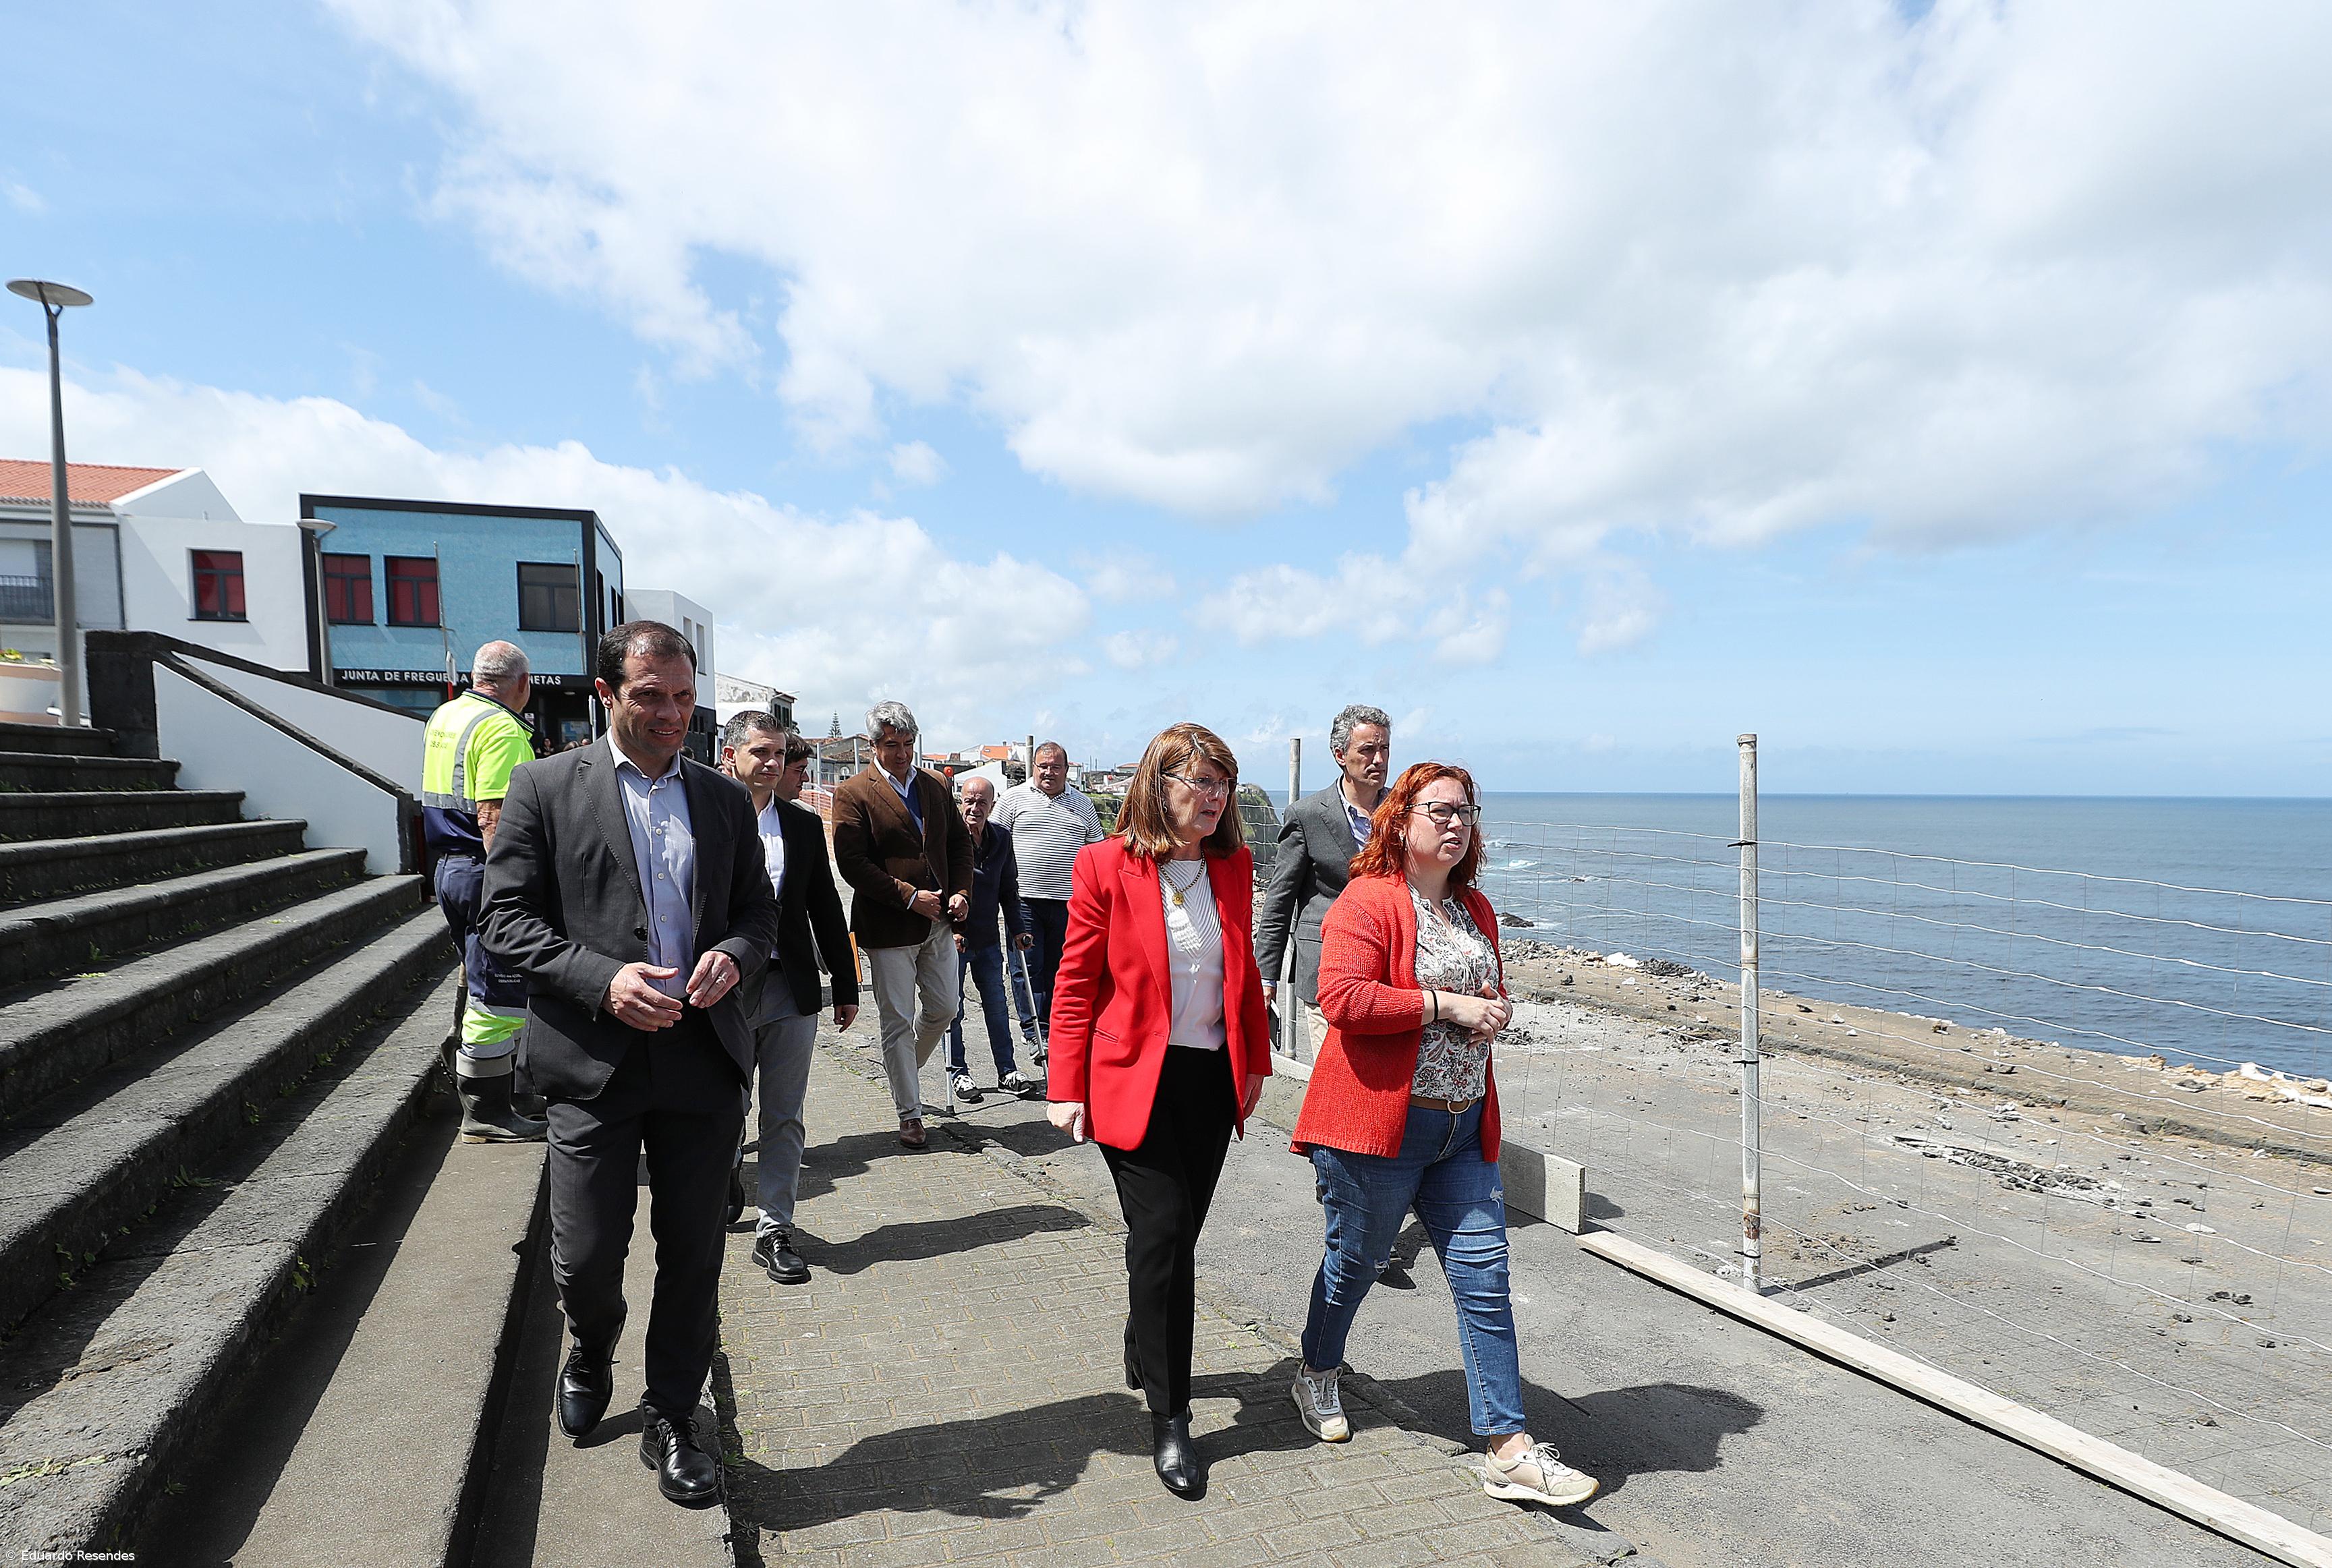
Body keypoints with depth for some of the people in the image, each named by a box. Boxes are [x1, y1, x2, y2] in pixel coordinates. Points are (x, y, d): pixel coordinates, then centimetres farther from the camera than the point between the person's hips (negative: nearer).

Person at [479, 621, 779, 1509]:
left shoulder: (726, 799, 9)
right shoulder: (546, 788, 0)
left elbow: (759, 910, 14)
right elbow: (507, 918, -4)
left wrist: (735, 955, -9)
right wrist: (602, 979, -18)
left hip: (704, 1060, 3)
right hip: (595, 1062, -2)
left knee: (693, 1256, 10)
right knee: (585, 1258, 6)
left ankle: (671, 1421, 30)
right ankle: (591, 1350, 42)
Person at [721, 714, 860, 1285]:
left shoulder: (804, 825, 8)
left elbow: (826, 910, 11)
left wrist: (846, 987, 11)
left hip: (791, 991, 2)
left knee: (784, 1118, 6)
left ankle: (774, 1231, 16)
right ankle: (726, 1184, 43)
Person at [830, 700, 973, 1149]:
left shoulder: (936, 787, 10)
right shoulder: (853, 793, -7)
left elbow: (960, 843, 16)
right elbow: (852, 863, -15)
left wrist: (961, 892, -1)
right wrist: (910, 896, -17)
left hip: (938, 922, 5)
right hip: (889, 926, -5)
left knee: (944, 1009, 12)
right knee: (898, 1021, 2)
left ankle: (904, 1068, 40)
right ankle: (910, 1114, 14)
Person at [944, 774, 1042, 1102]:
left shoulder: (1001, 839, 4)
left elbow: (1008, 889, 14)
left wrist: (1017, 929, 10)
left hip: (988, 940, 4)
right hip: (952, 939, -4)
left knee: (998, 1008, 10)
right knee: (952, 1011, 5)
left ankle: (1007, 1072, 20)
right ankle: (958, 1073, 19)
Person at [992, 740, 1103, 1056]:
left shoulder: (1082, 804, 13)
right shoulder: (1014, 798, 5)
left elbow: (1097, 850, 18)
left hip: (1068, 901, 3)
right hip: (1025, 898, -3)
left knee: (1057, 967, 8)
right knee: (1029, 966, -4)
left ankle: (1049, 1026, 18)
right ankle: (1032, 1030, -1)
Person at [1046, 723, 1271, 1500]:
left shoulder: (1233, 865, 4)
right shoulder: (1106, 865, -10)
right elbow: (1075, 982, -6)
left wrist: (1254, 1060, 13)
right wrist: (1067, 1087, -7)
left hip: (1212, 1080, 5)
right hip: (1135, 1078, -5)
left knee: (1174, 1235, 15)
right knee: (1164, 1236, -6)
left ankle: (1144, 1354, 41)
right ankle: (1169, 1418, 9)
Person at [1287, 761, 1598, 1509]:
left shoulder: (1475, 909, 13)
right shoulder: (1367, 902, -12)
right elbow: (1342, 998, -24)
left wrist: (1495, 1011, 4)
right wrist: (1444, 1004, -21)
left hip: (1464, 1126, 7)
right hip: (1378, 1122, -6)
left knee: (1485, 1279, 3)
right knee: (1357, 1260, 13)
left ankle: (1510, 1449, 12)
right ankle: (1316, 1376, 40)